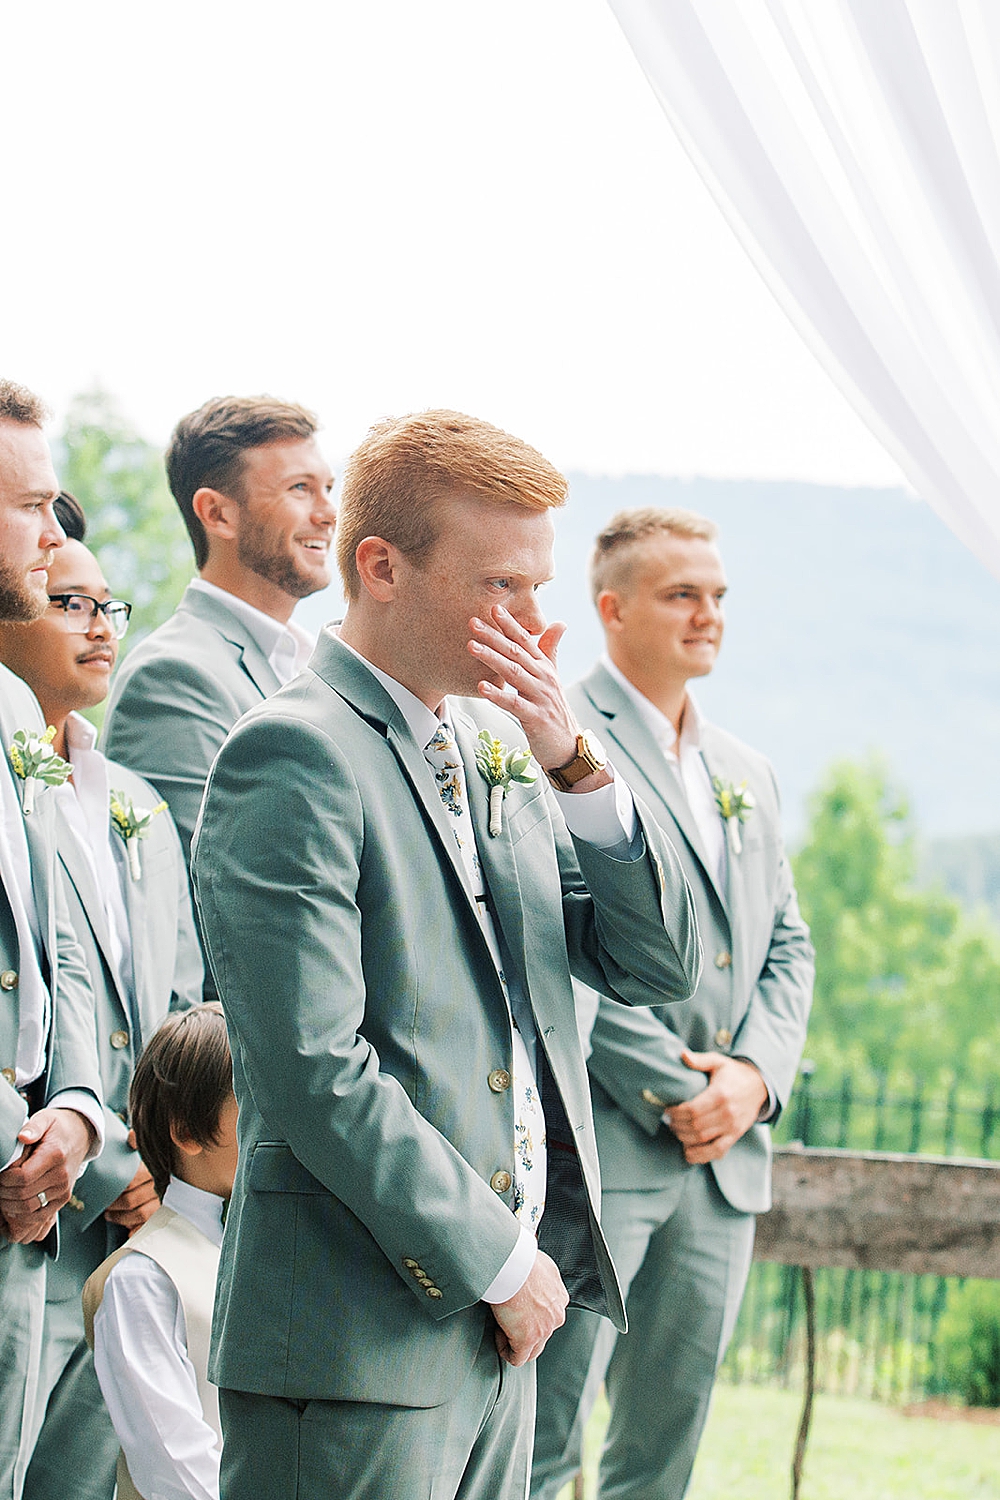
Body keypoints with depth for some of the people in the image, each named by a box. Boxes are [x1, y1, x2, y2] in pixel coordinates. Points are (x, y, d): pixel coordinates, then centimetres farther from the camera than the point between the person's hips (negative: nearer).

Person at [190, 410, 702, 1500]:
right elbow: (315, 1072, -19)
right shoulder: (293, 754, -12)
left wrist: (576, 765, -2)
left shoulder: (496, 750, 15)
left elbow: (657, 966, 12)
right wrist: (501, 1263, -12)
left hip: (496, 1327, 8)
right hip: (361, 1342, -8)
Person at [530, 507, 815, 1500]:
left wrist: (754, 1075, -1)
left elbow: (788, 945, 18)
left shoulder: (745, 773, 19)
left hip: (726, 1157, 7)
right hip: (599, 1150, -7)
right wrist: (674, 1092, -14)